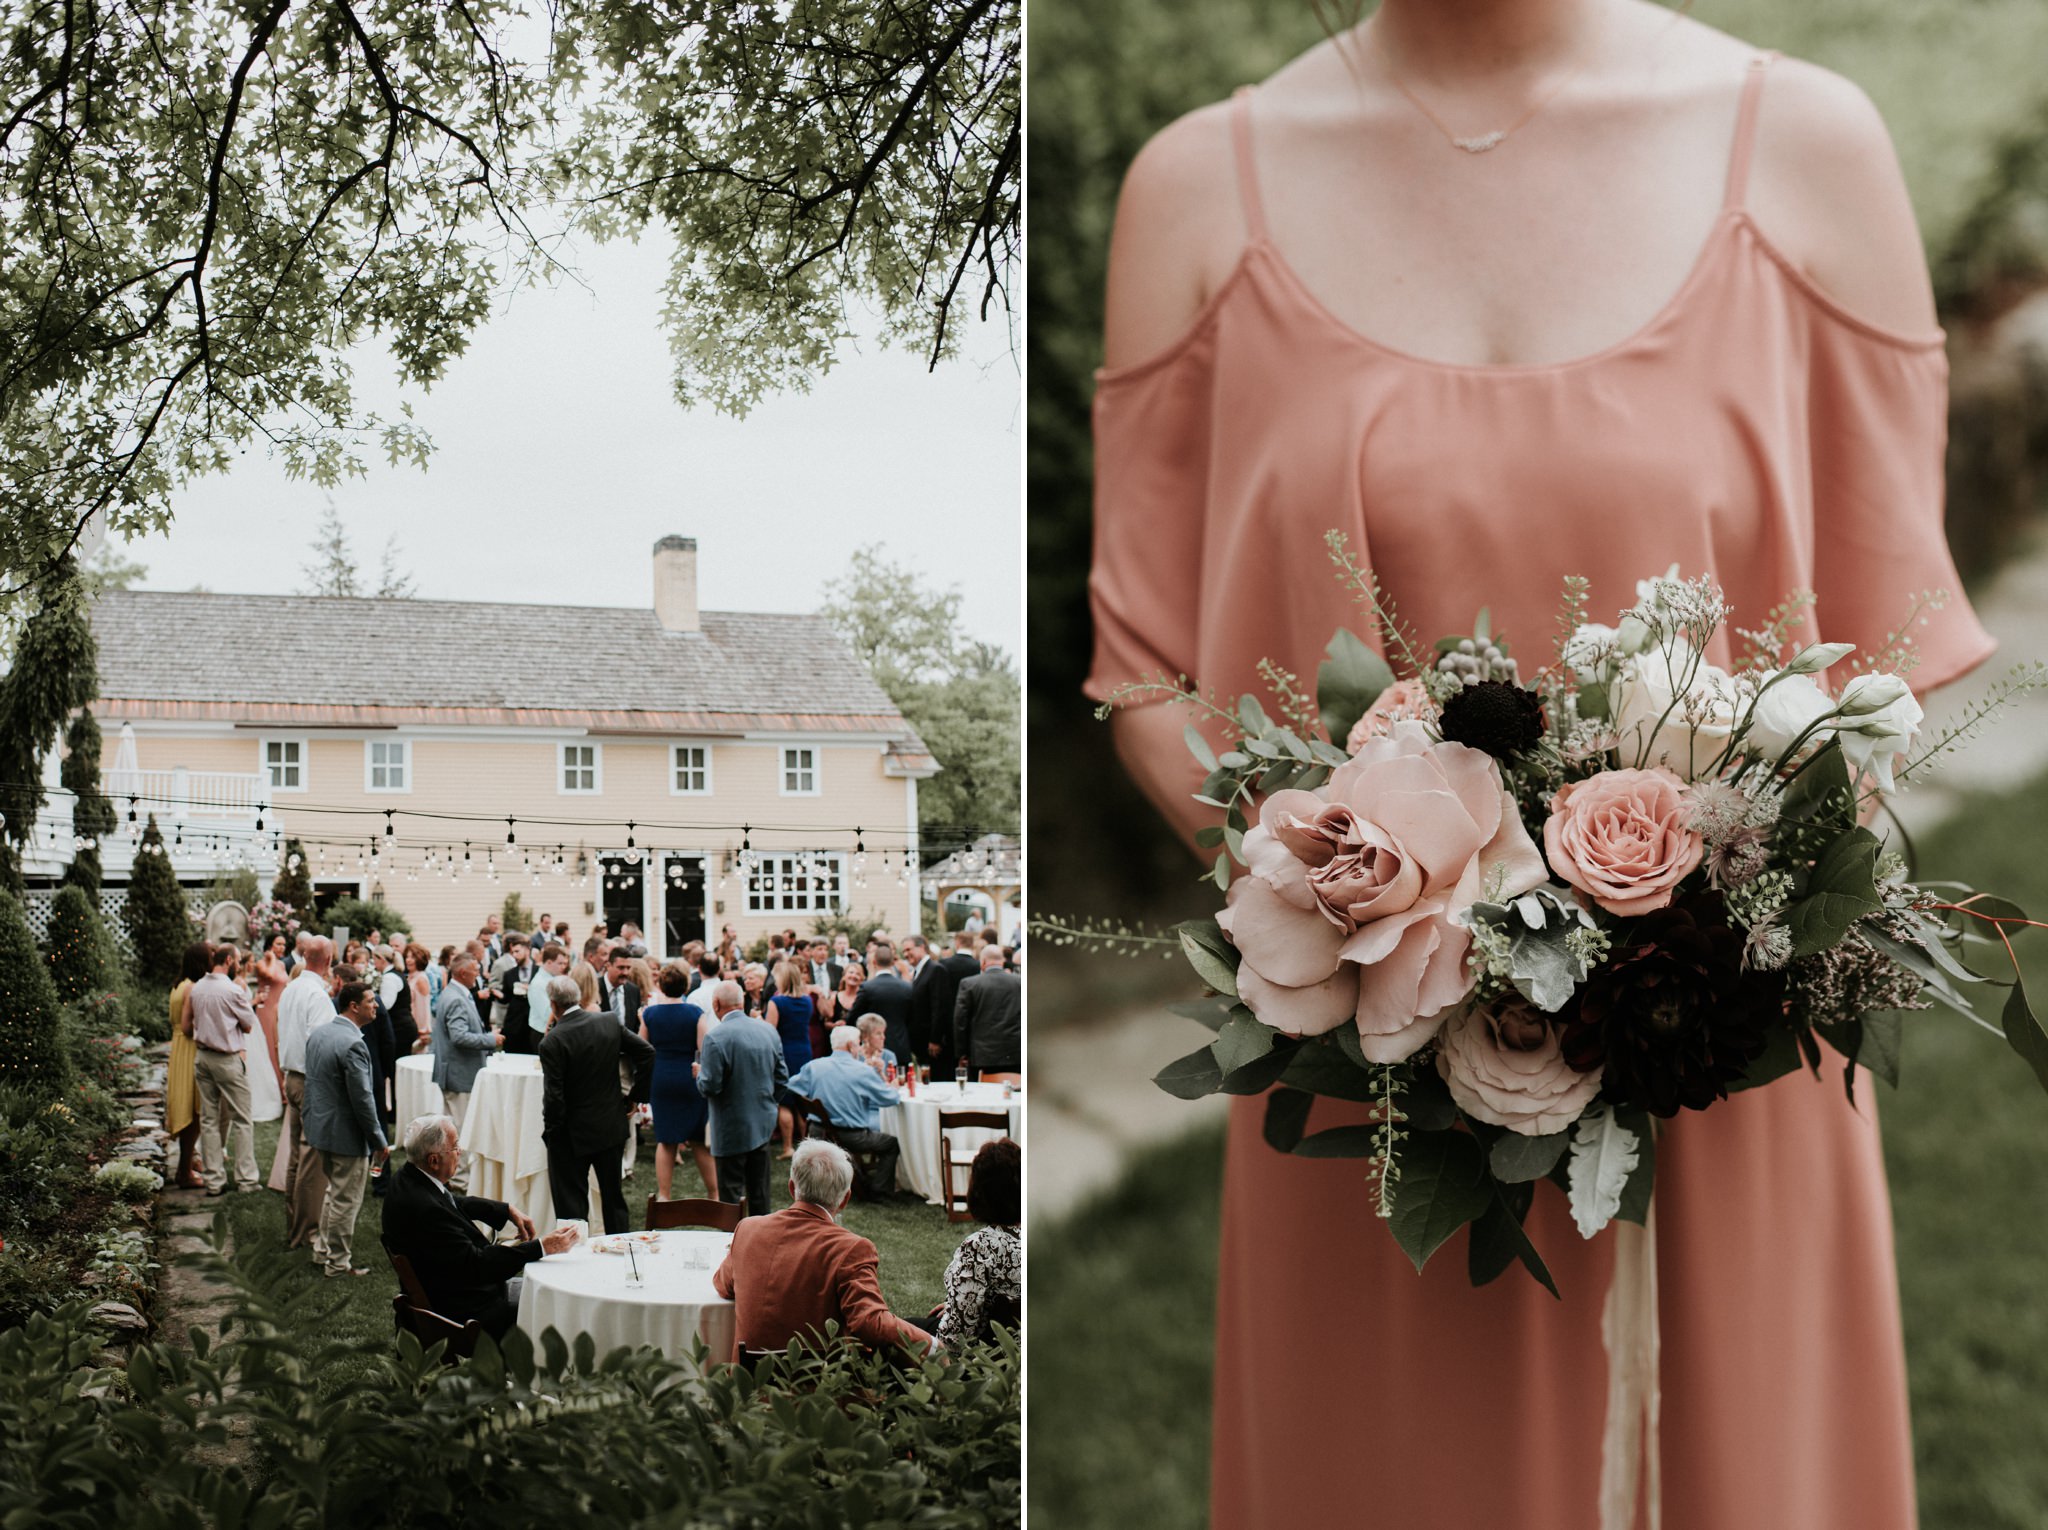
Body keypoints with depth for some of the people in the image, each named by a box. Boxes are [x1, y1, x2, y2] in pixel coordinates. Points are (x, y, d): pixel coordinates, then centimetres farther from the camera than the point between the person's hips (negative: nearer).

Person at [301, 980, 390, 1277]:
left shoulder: (317, 1034, 4)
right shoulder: (353, 1044, -25)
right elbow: (362, 1099, -23)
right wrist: (379, 1141, -15)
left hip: (320, 1127, 9)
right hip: (346, 1134, -9)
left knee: (333, 1191, 25)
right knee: (346, 1200, 4)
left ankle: (323, 1250, 34)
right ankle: (338, 1263, 14)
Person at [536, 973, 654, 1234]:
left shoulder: (552, 1042, -20)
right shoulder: (610, 1021, -5)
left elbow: (553, 1096, -19)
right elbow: (647, 1052, -2)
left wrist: (549, 1130, -3)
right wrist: (636, 1095, 7)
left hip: (572, 1134, -5)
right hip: (612, 1126, 5)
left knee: (571, 1202, 4)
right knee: (613, 1195, 18)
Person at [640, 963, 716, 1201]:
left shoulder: (650, 1013, -3)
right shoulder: (695, 1013, -10)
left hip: (660, 1080, 2)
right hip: (690, 1079, -2)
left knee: (665, 1141, 9)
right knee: (699, 1141, 9)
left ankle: (664, 1195, 11)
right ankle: (714, 1194, 15)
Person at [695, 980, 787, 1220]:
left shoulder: (716, 1037, -19)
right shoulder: (768, 1030, 1)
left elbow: (709, 1087, -20)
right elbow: (782, 1077, 6)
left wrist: (699, 1073, 1)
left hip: (732, 1128, -6)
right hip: (764, 1124, 6)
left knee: (730, 1193, 3)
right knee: (759, 1192, 16)